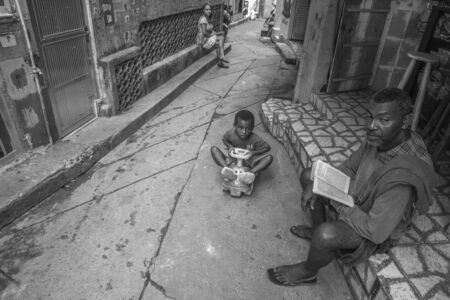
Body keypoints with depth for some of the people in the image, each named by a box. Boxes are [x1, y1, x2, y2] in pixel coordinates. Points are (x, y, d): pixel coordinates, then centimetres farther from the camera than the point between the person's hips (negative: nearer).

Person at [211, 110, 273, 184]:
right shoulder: (231, 133, -13)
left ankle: (251, 173, -43)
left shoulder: (255, 139, -17)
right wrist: (230, 146, -11)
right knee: (214, 149, -18)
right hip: (232, 161, 1)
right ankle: (226, 168, -39)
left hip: (247, 164, -1)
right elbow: (224, 139, 9)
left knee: (269, 157, -24)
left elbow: (267, 148, -6)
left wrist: (254, 152, -19)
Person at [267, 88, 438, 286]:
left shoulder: (402, 176, -39)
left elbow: (375, 231, -35)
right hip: (356, 198, 8)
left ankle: (307, 272, 0)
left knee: (326, 234, -36)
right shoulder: (379, 138, -15)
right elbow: (348, 168, 0)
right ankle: (318, 230, 24)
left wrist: (337, 202, -24)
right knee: (308, 175, 9)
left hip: (375, 231, -8)